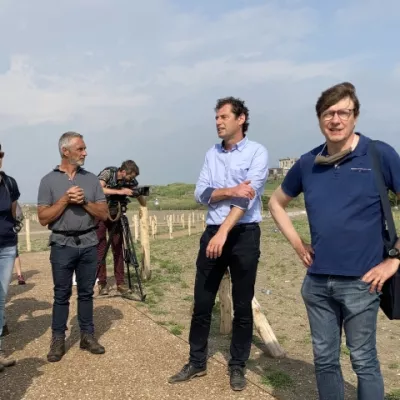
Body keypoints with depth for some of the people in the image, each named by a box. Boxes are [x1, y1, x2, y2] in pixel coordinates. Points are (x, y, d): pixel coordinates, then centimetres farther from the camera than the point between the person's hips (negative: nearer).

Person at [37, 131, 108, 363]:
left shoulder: (91, 179, 5)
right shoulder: (49, 180, -1)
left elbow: (104, 214, 2)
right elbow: (43, 218, -6)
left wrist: (84, 201, -12)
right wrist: (65, 199, -15)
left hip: (89, 244, 2)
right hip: (62, 245, -2)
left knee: (86, 293, 11)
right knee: (62, 295, 6)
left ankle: (88, 336, 21)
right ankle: (58, 340, 16)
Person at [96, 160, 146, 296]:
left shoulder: (129, 181, -8)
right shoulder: (107, 173, -19)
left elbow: (143, 203, -7)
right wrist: (120, 191, -44)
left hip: (115, 215, 4)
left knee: (118, 249, 1)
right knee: (101, 250, -2)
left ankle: (120, 283, 6)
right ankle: (102, 283, 6)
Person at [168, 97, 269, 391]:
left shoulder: (257, 152, -4)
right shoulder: (212, 154, 11)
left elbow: (246, 197, -15)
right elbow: (201, 194, 1)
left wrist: (223, 233, -22)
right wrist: (231, 191, -16)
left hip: (244, 235, -4)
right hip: (212, 233, 5)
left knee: (242, 306, 7)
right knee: (202, 303, 9)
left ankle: (237, 366, 23)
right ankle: (197, 362, 25)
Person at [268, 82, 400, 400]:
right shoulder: (308, 163, 4)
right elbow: (277, 203, 18)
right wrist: (297, 244, 8)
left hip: (360, 281, -4)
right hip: (317, 281, 4)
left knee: (364, 361, 11)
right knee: (324, 359, 16)